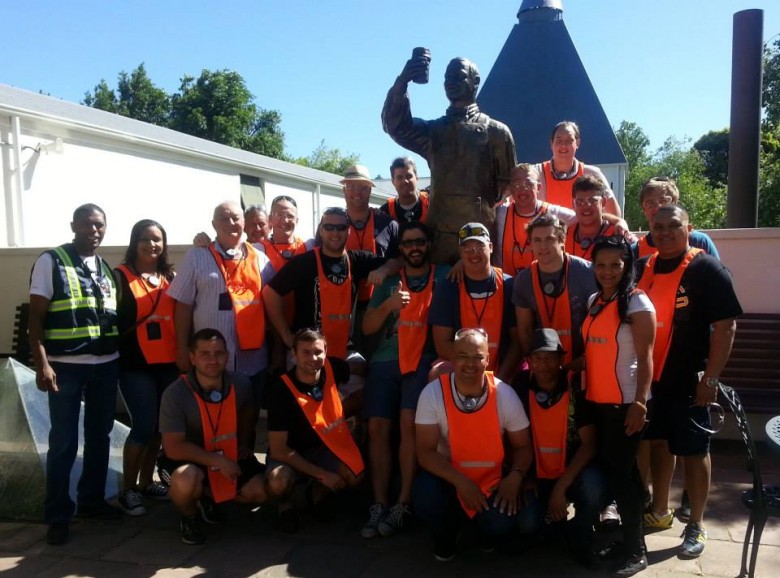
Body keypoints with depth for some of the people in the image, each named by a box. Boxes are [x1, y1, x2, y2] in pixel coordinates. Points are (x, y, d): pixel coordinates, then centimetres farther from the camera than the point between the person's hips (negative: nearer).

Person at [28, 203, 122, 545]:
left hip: (106, 366, 5)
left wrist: (122, 355, 10)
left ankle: (92, 499, 28)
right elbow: (36, 316, -7)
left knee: (99, 436, 13)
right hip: (66, 367, -5)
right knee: (63, 443, 2)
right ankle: (58, 515, 15)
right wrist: (42, 364, -15)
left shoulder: (107, 269, 12)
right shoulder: (51, 261, -4)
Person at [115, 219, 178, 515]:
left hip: (168, 362, 5)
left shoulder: (171, 276, 11)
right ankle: (128, 490, 11)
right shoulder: (121, 276, -1)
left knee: (160, 424, 10)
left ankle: (146, 482, 27)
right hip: (135, 365, -5)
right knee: (144, 425, -6)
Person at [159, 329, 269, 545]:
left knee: (261, 490, -13)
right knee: (186, 480, -37)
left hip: (230, 456, 5)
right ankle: (189, 519, -1)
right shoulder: (175, 394, -24)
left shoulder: (240, 384, -10)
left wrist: (244, 443, 9)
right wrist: (218, 461, -25)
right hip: (189, 459, -4)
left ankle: (208, 496, 15)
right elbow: (173, 448, -25)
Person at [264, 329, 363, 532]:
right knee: (278, 483, -36)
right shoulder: (281, 390, -25)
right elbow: (278, 449, -22)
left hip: (323, 449, 4)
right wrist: (321, 474, -23)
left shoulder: (332, 368, -15)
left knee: (355, 476, -23)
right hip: (288, 454, -4)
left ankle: (320, 491, 10)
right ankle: (285, 504, 2)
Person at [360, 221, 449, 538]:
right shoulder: (388, 281, 14)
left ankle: (403, 504, -11)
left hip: (423, 360, -3)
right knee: (377, 428, -4)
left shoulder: (444, 278, 7)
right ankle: (379, 505, 3)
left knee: (409, 424, -19)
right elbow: (367, 327, 7)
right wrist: (389, 304, -9)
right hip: (386, 360, 3)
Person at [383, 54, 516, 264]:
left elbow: (507, 184, 8)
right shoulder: (433, 131, 17)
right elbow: (394, 124, 1)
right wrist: (402, 82, -12)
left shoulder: (496, 131, 10)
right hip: (439, 232, 2)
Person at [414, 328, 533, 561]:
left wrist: (515, 477, -22)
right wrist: (461, 482, -29)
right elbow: (425, 451, -16)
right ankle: (445, 536, 8)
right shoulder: (433, 393, -18)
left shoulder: (505, 395, -14)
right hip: (449, 477, 0)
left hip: (493, 480, 1)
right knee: (426, 499, -30)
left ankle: (488, 534, 16)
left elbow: (523, 446, -2)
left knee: (501, 524, -26)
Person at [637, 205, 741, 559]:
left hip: (687, 379, -5)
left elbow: (726, 325, -13)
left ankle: (695, 527, 19)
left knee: (693, 450, 4)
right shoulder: (644, 269, 7)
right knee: (657, 442, 16)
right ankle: (660, 511, 33)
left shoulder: (707, 270, -9)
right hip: (649, 376, 6)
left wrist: (710, 377, -17)